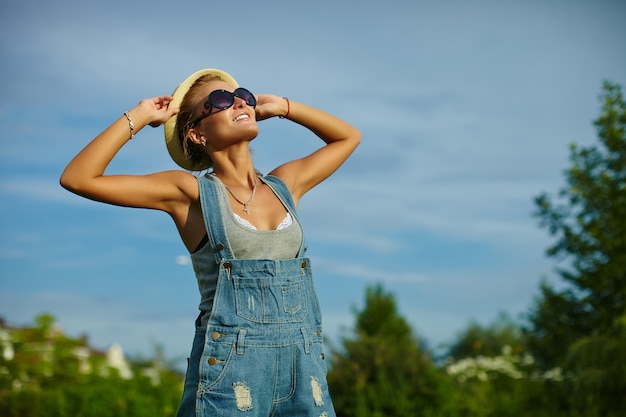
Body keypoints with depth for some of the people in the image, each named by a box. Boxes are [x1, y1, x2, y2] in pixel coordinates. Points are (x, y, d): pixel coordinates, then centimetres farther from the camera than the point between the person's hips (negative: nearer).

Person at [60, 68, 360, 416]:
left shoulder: (284, 185, 13)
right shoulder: (192, 191, 1)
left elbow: (349, 136, 30)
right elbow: (77, 178, -6)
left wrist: (282, 106, 22)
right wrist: (138, 117, 1)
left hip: (304, 371, 4)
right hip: (228, 371, -4)